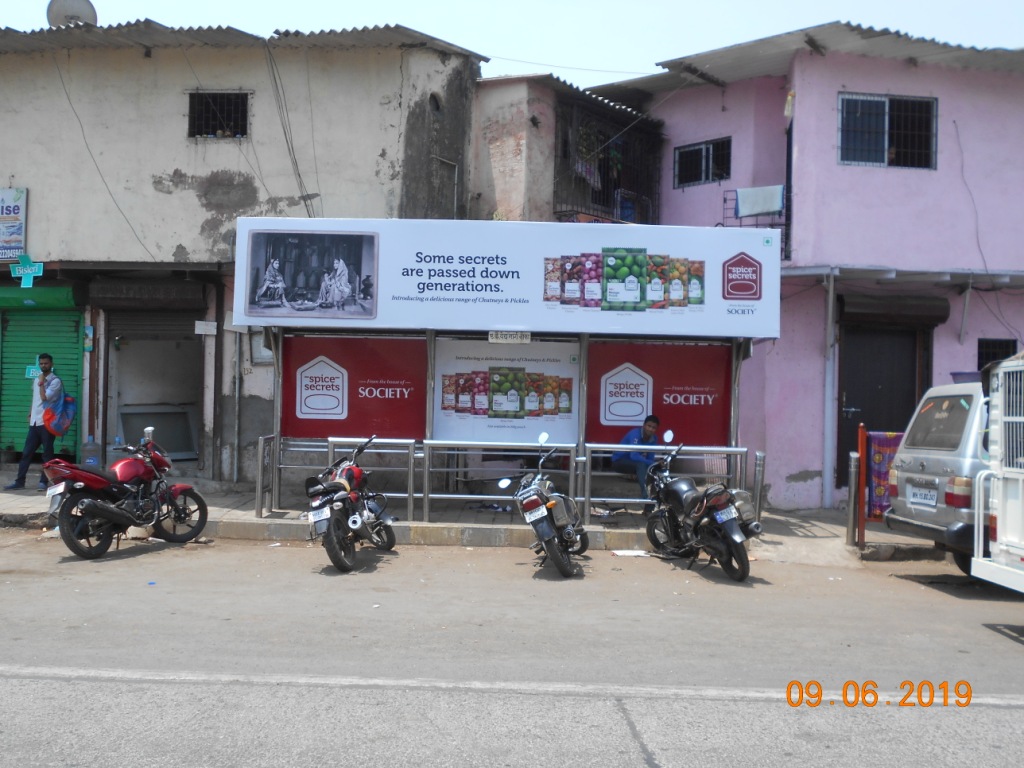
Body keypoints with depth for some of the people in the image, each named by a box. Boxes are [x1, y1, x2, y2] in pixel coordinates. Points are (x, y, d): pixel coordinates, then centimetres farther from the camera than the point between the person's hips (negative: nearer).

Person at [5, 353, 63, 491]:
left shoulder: (56, 381, -8)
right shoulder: (36, 379, 15)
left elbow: (44, 397, -19)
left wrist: (41, 383, -10)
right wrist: (30, 414, 21)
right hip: (34, 422, 7)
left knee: (47, 454, 0)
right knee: (26, 452, 7)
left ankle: (43, 481, 6)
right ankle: (19, 481, 11)